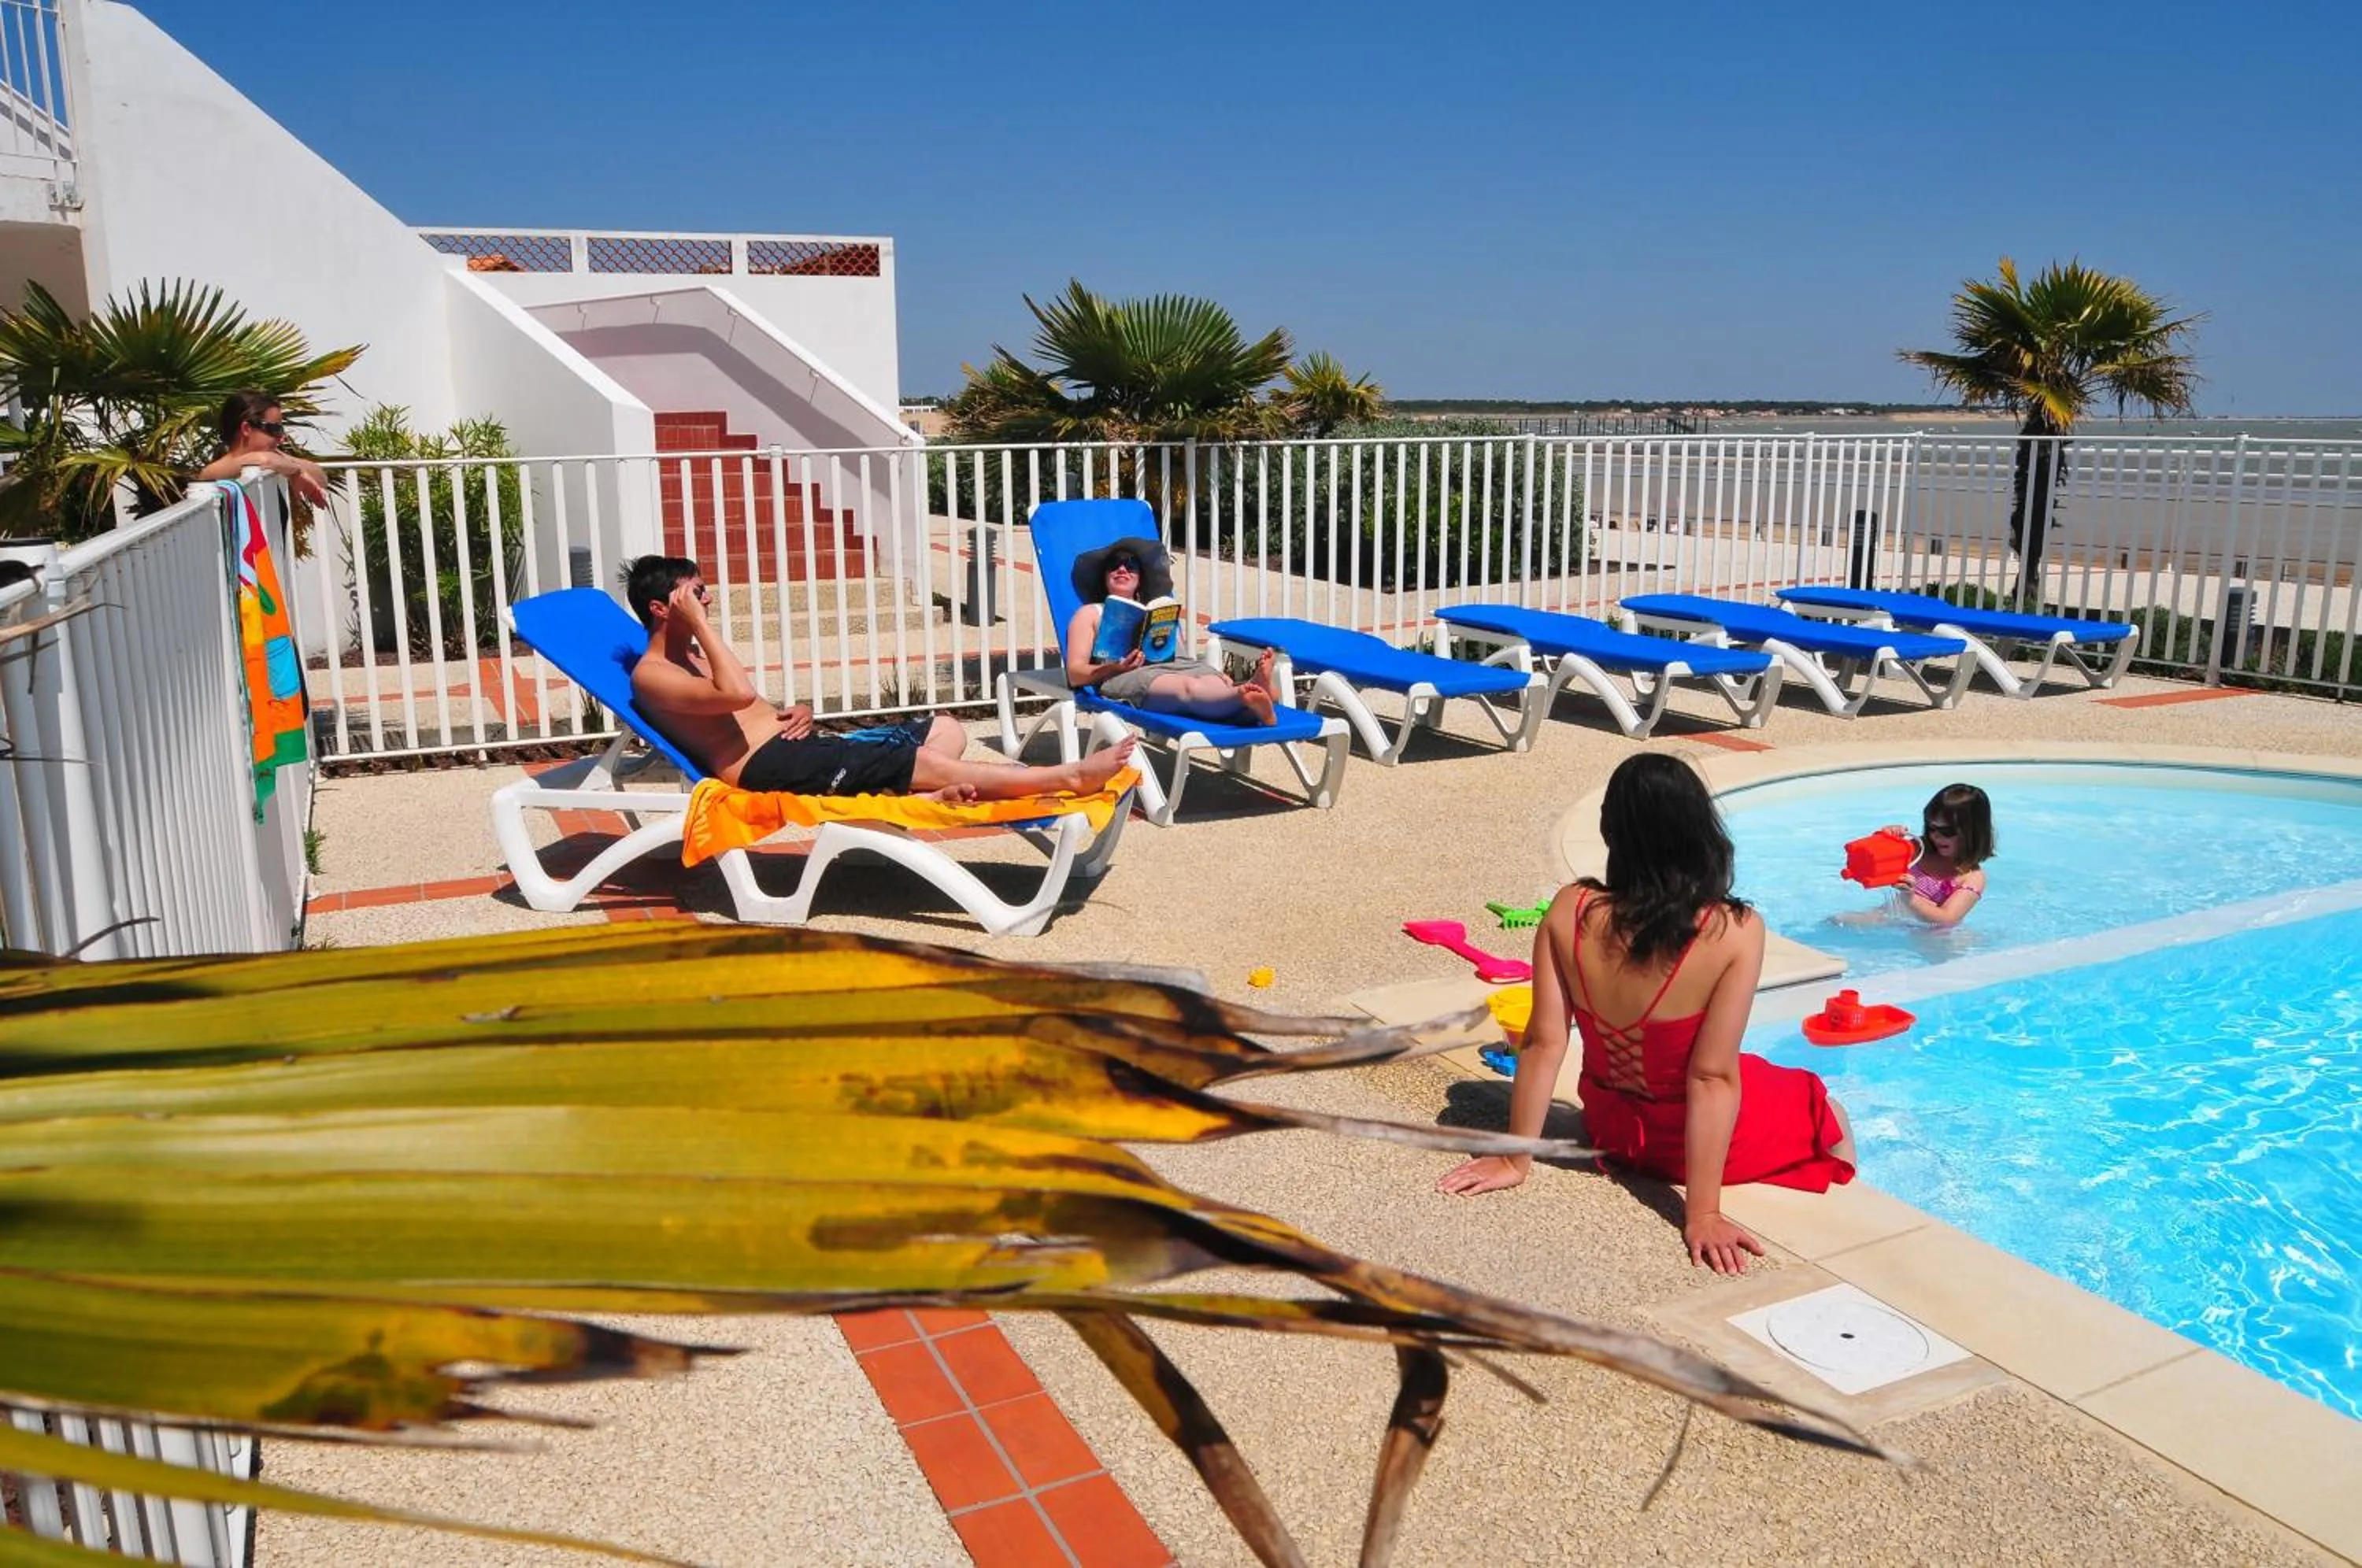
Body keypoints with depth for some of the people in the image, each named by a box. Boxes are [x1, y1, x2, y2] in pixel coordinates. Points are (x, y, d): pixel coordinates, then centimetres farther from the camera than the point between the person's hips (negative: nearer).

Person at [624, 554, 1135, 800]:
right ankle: (1069, 777, -26)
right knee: (927, 761, -22)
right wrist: (701, 625, -14)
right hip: (766, 765, -10)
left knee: (944, 729, 2)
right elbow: (738, 693, -21)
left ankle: (920, 796, -33)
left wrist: (798, 712, 5)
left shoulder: (694, 657, 27)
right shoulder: (651, 674, -3)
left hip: (793, 744, 10)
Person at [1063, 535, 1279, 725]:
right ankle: (1246, 697, -70)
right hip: (1130, 676, -5)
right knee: (1189, 687, -40)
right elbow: (1075, 674, 14)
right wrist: (1115, 668, -10)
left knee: (1215, 686, -35)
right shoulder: (1090, 613, 28)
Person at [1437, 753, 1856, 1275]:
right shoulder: (1735, 932, -27)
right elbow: (1712, 1078, -26)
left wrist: (1515, 1159, -6)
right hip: (1706, 1138, -4)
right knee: (1831, 1123, 30)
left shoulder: (1570, 910, -19)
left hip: (1609, 1130, 4)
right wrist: (1702, 1215, -21)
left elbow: (1544, 1043, -15)